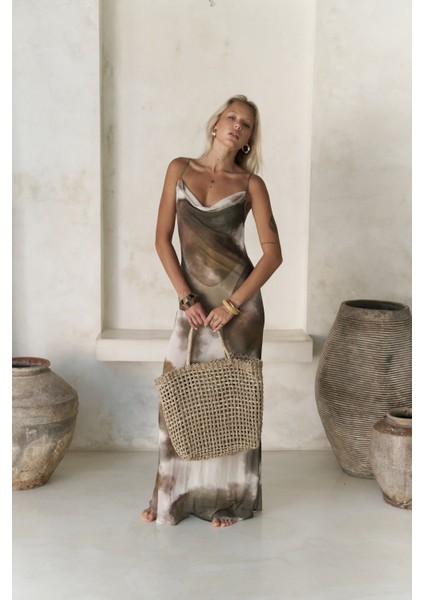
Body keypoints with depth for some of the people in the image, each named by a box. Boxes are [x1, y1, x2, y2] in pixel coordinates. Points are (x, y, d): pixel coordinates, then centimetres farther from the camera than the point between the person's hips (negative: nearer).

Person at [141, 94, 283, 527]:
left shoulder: (250, 184, 0)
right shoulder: (180, 169, 5)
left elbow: (272, 252, -6)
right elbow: (163, 238, 2)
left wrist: (232, 304, -13)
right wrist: (185, 297, -7)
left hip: (238, 300, -2)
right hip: (193, 299, 2)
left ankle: (228, 499, 20)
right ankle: (172, 496, 20)